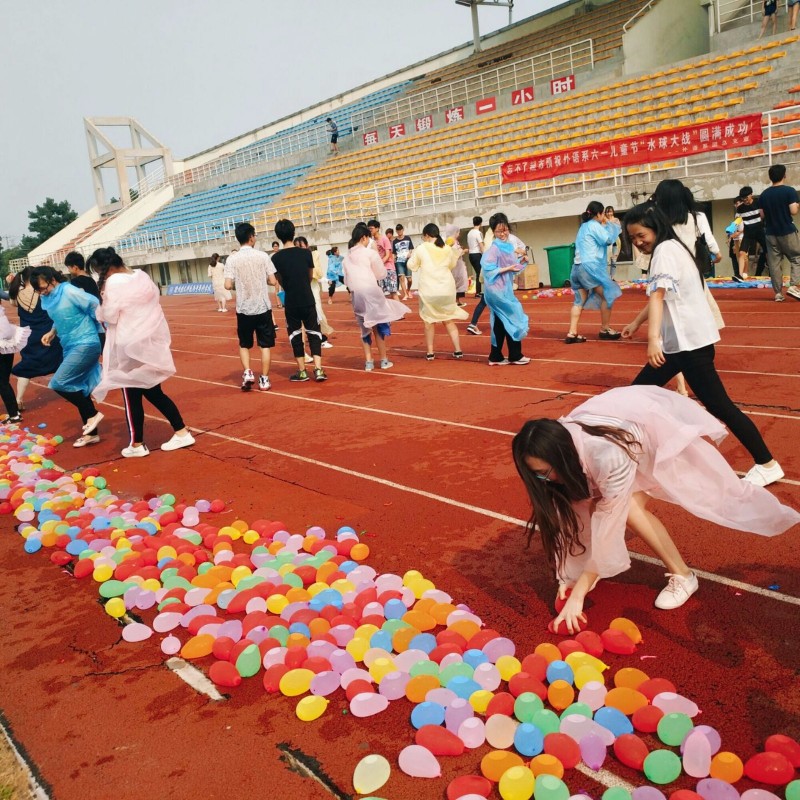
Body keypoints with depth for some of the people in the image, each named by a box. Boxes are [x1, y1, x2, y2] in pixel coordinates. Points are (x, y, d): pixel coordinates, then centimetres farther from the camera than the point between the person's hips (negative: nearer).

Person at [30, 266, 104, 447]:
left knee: (58, 383, -14)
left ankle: (92, 414, 0)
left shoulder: (70, 292, -15)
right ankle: (92, 433, 20)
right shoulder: (49, 298, 9)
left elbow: (97, 307, -16)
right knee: (77, 388, 11)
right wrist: (52, 333, 7)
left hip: (85, 345, -9)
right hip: (71, 347, 9)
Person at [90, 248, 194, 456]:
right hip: (151, 340, 7)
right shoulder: (142, 276, 8)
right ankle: (182, 433, 14)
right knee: (153, 392, 15)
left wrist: (100, 307, 5)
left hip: (130, 346, -7)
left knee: (132, 396, 5)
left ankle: (137, 445, 14)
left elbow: (109, 316, -13)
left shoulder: (114, 282, -14)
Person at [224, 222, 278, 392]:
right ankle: (264, 379, 8)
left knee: (244, 344, 17)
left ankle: (247, 373, 1)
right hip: (263, 307, -1)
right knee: (265, 344, 9)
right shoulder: (262, 256, -5)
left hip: (244, 309, 1)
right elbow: (273, 281, -5)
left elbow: (228, 285, -9)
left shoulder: (232, 259, -5)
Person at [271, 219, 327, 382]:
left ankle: (302, 371, 14)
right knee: (314, 333, 10)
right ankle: (318, 369, 0)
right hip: (308, 300, 1)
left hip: (291, 302, 0)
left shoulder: (276, 258, -7)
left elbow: (280, 281, 4)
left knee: (295, 335, 12)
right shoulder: (306, 253, -4)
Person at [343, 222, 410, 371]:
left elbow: (347, 279, 13)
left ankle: (368, 361, 11)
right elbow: (381, 273, 2)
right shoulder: (370, 253, -5)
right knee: (378, 325, 6)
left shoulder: (347, 256, 9)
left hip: (356, 294, 5)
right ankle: (384, 360, 8)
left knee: (365, 327, 13)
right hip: (371, 291, -5)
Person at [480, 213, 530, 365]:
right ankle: (515, 355, 9)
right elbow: (487, 268, -23)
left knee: (501, 323, 11)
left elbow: (511, 267, 16)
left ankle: (496, 357, 17)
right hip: (498, 290, -8)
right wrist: (507, 269, -22)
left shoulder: (509, 246, 10)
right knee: (513, 320, -2)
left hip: (505, 289, 8)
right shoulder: (494, 248, -15)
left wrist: (521, 262, -2)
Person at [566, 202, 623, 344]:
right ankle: (605, 329, 9)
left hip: (578, 267, 9)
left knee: (580, 300, 6)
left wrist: (609, 225, 22)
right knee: (607, 295, 2)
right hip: (590, 267, -9)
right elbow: (609, 239, -10)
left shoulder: (584, 226, 21)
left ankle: (572, 333, -1)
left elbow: (600, 239, 26)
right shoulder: (594, 225, -7)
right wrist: (612, 225, 4)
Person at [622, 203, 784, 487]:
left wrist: (653, 338, -37)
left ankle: (767, 464, 4)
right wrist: (636, 323, 36)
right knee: (638, 391, 11)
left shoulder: (665, 249, -14)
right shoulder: (671, 249, 15)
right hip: (679, 340, 10)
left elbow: (658, 295, -28)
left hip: (690, 341, -10)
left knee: (719, 406, -5)